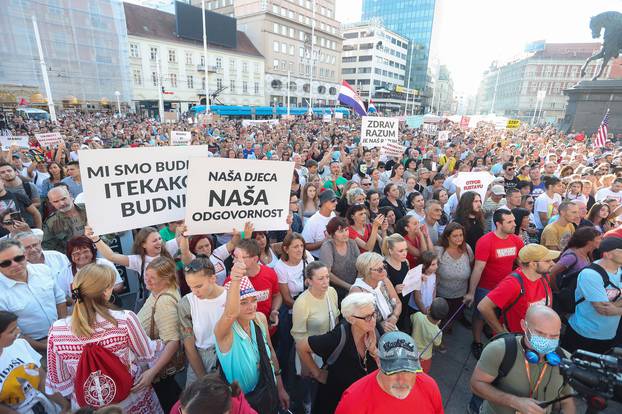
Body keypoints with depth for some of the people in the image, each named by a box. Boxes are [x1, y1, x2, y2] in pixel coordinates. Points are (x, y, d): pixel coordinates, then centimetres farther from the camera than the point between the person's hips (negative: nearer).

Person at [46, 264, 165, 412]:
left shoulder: (56, 331, -21)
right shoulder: (125, 320, -29)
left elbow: (59, 380, -7)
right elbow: (147, 354, -12)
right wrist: (163, 342, 8)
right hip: (132, 401, -2)